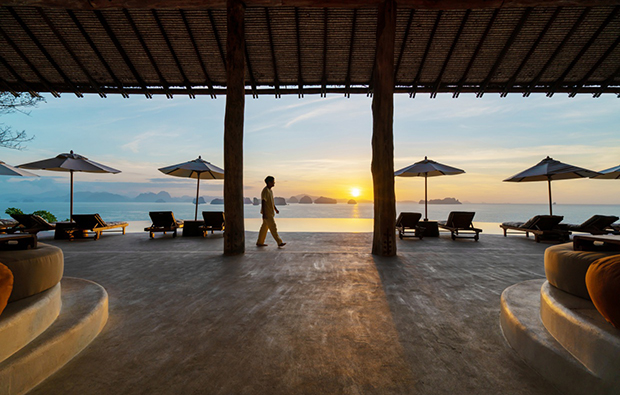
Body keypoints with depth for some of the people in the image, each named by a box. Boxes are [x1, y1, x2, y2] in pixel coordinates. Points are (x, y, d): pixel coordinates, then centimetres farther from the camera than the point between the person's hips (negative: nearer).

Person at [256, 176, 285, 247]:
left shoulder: (270, 190, 14)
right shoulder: (265, 191, -16)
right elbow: (263, 202, -20)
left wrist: (276, 209, 23)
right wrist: (264, 214, -23)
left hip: (271, 213, 10)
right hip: (267, 213, -10)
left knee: (264, 227, 13)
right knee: (273, 228, -6)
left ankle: (260, 242, 20)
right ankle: (279, 242, -2)